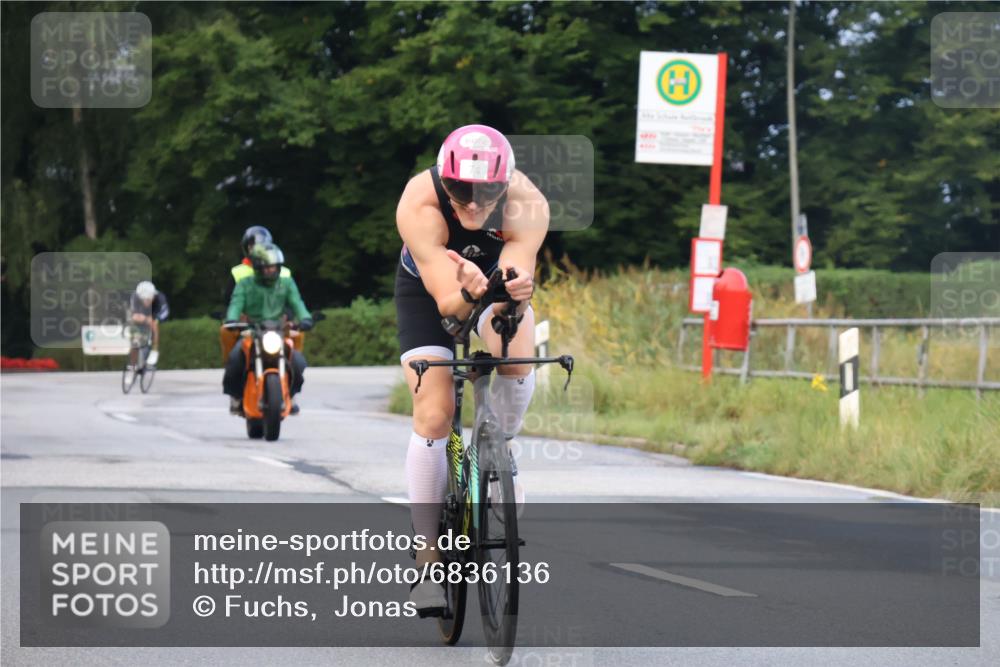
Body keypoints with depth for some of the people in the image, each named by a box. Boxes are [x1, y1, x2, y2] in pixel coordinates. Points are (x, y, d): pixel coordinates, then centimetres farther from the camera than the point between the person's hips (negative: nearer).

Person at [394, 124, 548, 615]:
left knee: (517, 359, -32)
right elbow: (447, 301, -40)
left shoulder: (528, 205, -33)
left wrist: (515, 292, -63)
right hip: (427, 289, -1)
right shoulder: (419, 205, -37)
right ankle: (428, 559, -4)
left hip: (497, 283, 1)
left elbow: (517, 280, -40)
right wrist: (468, 289, -61)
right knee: (434, 412, -13)